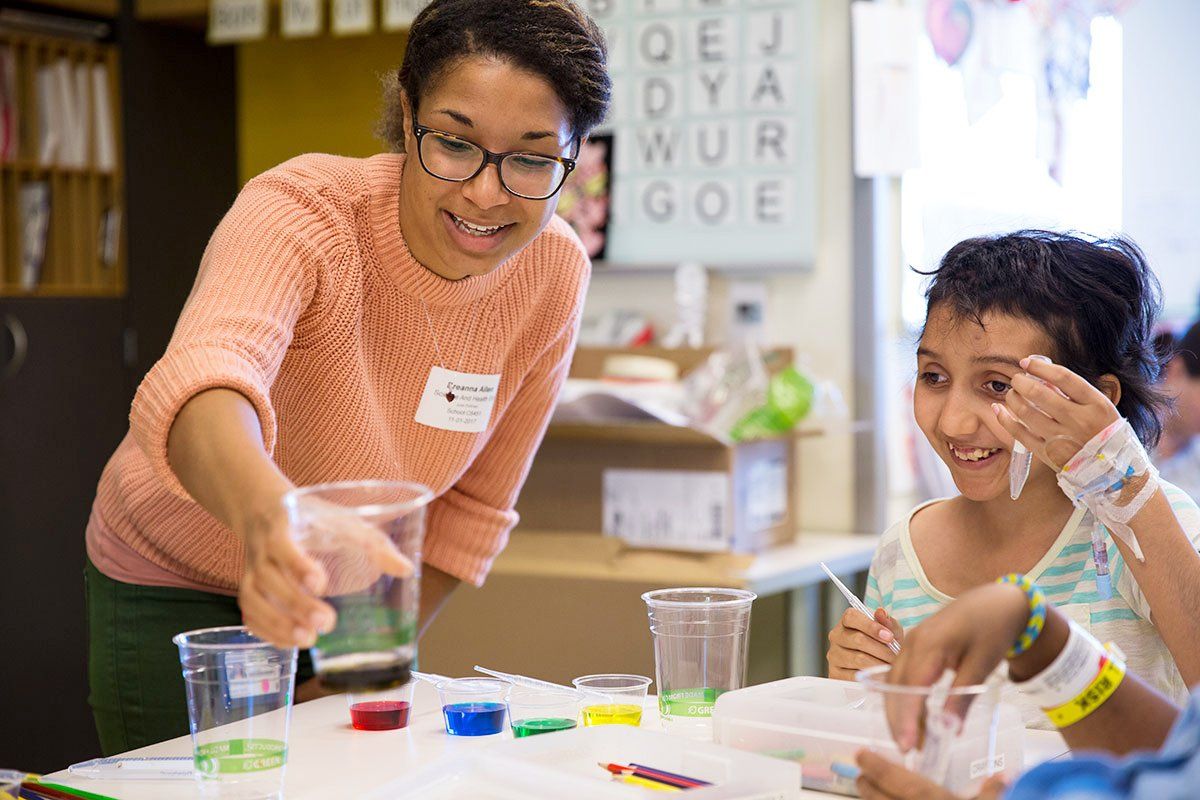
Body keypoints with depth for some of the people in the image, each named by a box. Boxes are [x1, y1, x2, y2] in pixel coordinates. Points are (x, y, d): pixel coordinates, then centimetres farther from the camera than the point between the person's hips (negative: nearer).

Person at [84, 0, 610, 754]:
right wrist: (266, 511, -73)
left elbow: (473, 506, -3)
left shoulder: (555, 275, -15)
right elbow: (200, 380, -52)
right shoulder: (302, 211, -30)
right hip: (177, 588, -4)